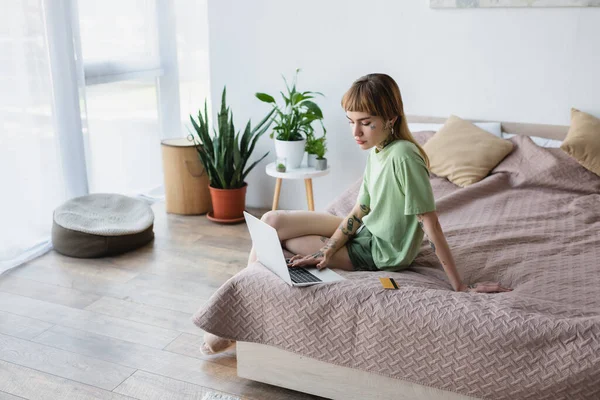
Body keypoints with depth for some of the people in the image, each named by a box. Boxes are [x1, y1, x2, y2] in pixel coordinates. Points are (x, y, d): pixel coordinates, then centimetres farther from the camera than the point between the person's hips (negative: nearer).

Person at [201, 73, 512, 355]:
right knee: (272, 220, -3)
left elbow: (430, 225, -28)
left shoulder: (403, 156, -28)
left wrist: (460, 287, -26)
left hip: (380, 253, -8)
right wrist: (326, 252, -12)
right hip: (365, 231, 8)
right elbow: (359, 211, -1)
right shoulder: (377, 151, -2)